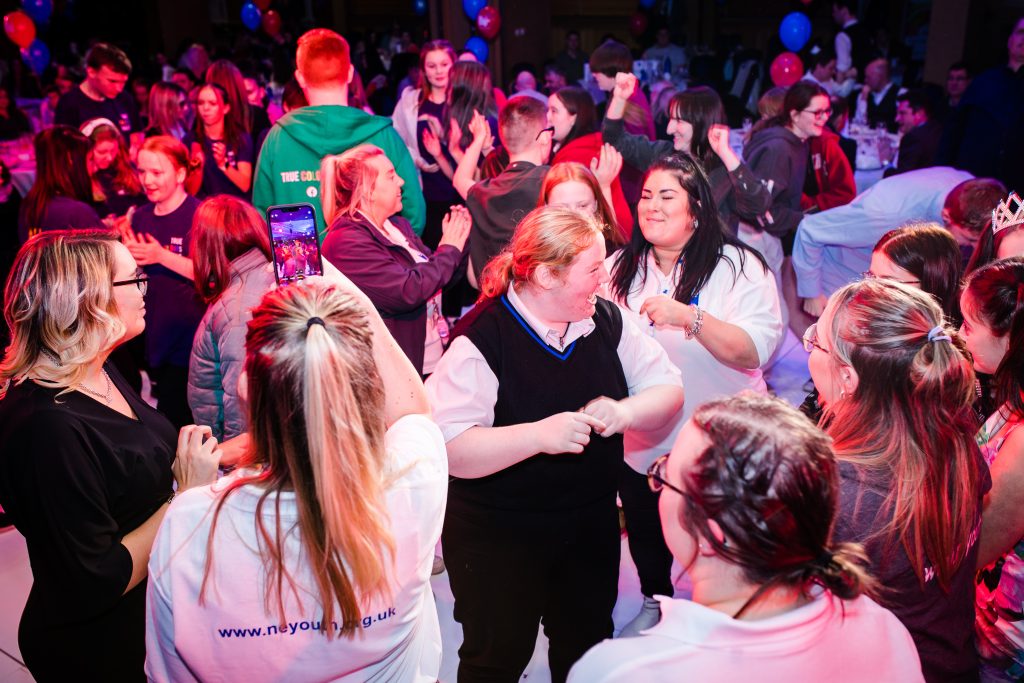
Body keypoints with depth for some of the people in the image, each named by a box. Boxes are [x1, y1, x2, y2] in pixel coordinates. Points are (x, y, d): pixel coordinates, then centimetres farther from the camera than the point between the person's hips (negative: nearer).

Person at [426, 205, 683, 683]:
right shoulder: (481, 339, -22)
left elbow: (667, 389, 1)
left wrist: (624, 412, -20)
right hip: (498, 534, -5)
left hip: (591, 522, 6)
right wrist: (538, 435, -37)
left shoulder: (606, 320, -3)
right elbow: (448, 449, -27)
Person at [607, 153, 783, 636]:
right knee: (645, 537, 23)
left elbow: (755, 350, -24)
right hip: (639, 442, 4)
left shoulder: (738, 266, -13)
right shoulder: (621, 268, 2)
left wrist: (689, 317, -36)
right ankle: (655, 602, 53)